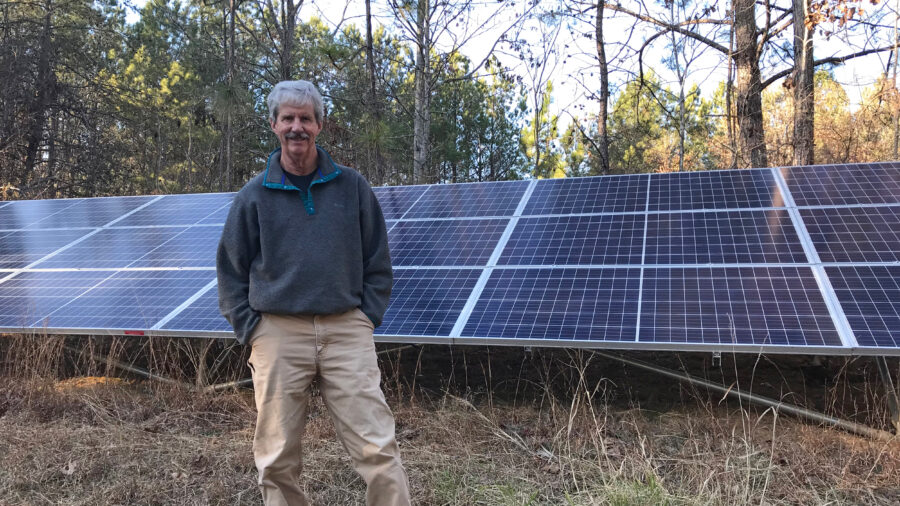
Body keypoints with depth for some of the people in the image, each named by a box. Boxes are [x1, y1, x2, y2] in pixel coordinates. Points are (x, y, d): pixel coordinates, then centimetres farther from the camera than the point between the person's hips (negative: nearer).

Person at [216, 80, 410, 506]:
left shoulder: (352, 187, 6)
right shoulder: (253, 196, 5)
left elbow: (377, 262, 10)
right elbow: (231, 272, 10)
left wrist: (367, 319, 3)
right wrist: (251, 332, 2)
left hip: (346, 330, 0)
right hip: (278, 333, 1)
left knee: (377, 449, -5)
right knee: (278, 461, 7)